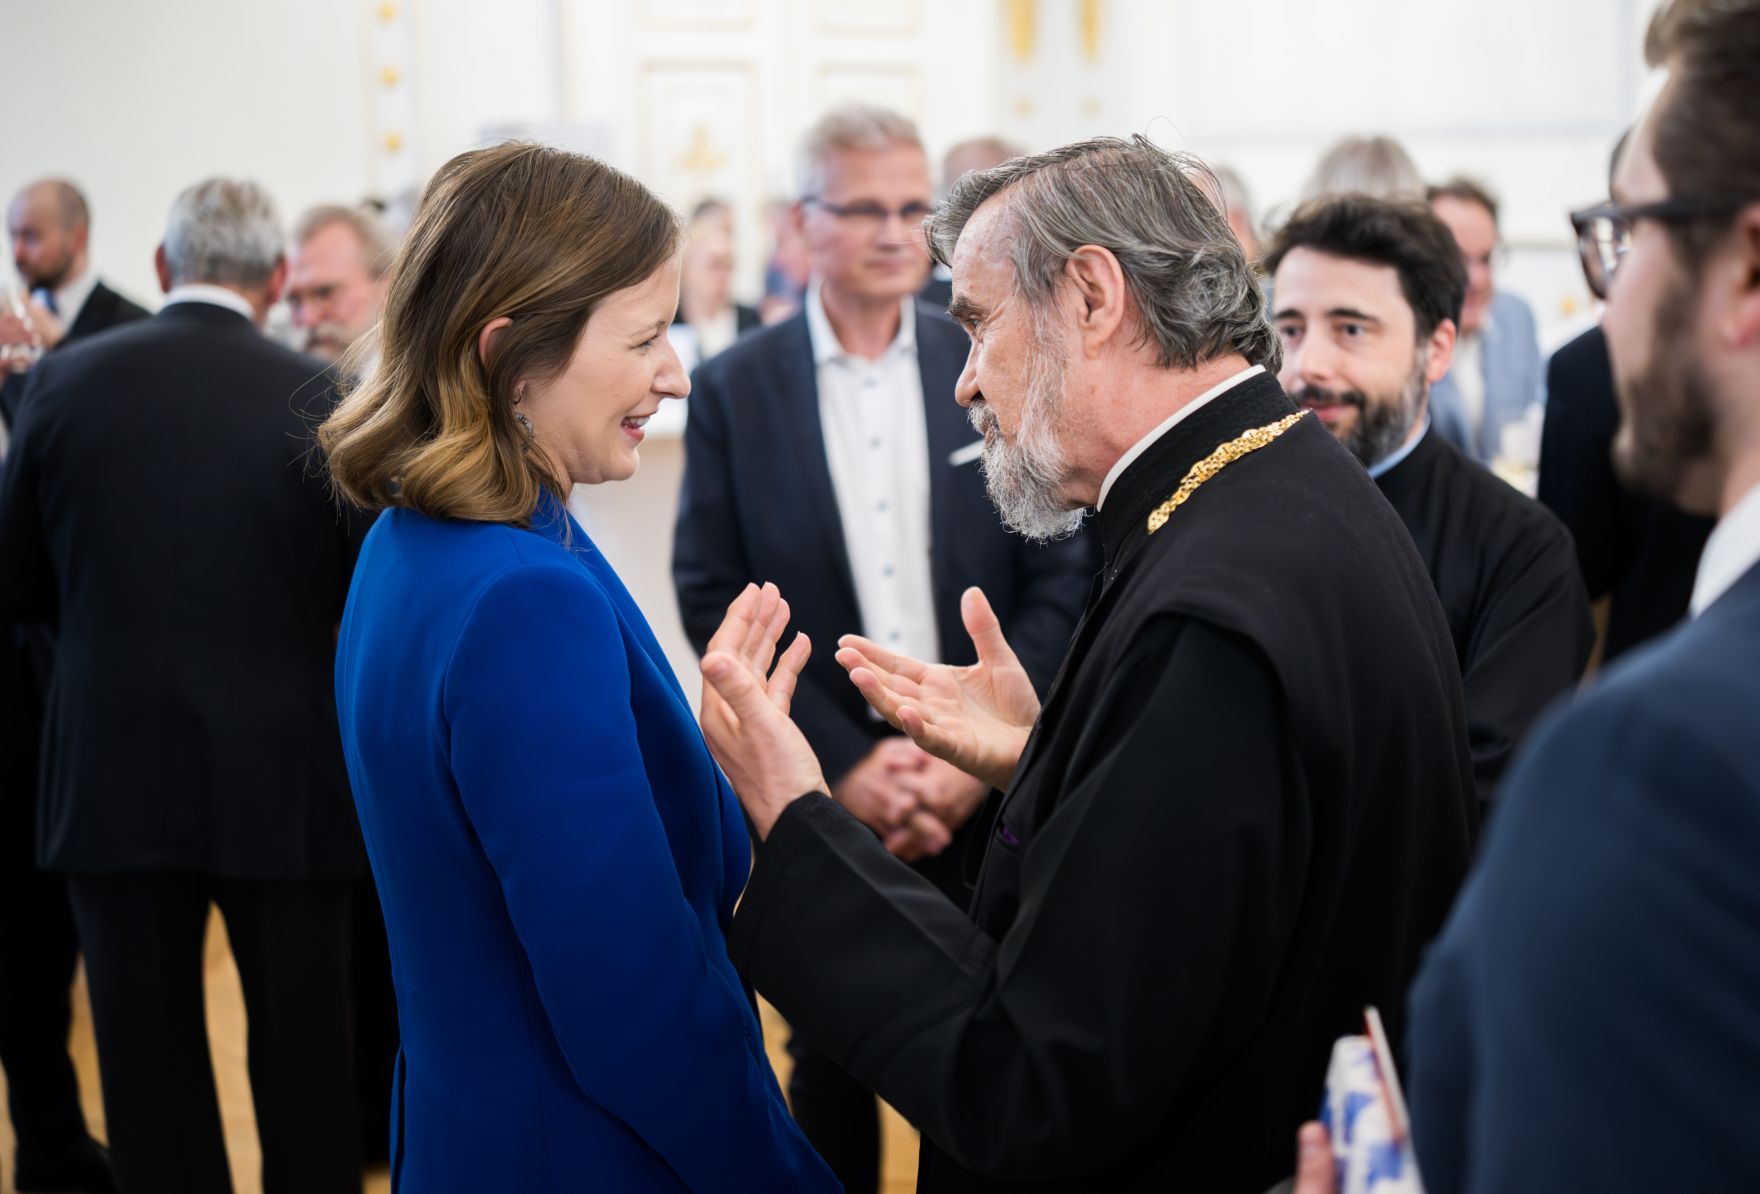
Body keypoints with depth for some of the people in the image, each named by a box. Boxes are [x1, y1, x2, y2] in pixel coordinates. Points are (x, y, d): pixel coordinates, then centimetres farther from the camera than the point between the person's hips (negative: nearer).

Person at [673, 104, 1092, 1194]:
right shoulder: (734, 390, 0)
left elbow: (1058, 579, -1)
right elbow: (716, 602, -4)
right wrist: (844, 765, -12)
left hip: (985, 788, 0)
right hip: (822, 790, 0)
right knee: (833, 1062, 12)